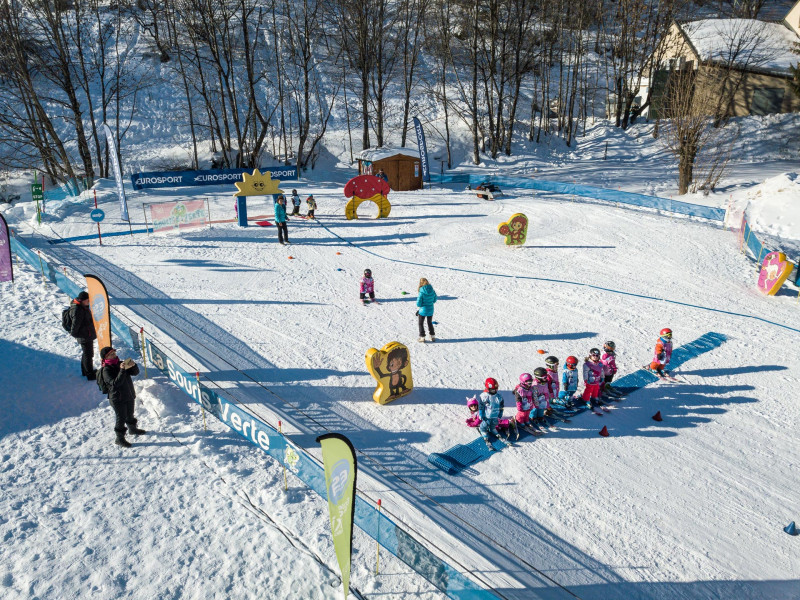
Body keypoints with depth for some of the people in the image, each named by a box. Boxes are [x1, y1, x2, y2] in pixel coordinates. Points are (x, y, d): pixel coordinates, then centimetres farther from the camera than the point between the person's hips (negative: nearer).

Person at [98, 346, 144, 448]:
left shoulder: (120, 364, 1)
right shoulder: (106, 370, -19)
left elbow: (135, 372, 0)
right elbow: (115, 383, -31)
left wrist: (133, 365, -21)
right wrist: (122, 370, -38)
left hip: (129, 396, 7)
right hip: (118, 399, -7)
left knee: (130, 414, 25)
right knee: (121, 418, 2)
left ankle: (132, 429, 48)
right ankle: (119, 439, 17)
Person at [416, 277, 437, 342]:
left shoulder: (421, 292, -22)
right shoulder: (432, 291, -8)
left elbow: (418, 304, -18)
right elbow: (434, 300, 5)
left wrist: (419, 305, 4)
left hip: (423, 310, -5)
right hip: (431, 310, 5)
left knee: (421, 324, 16)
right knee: (430, 323, 24)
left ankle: (422, 337, 20)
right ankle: (432, 337, 29)